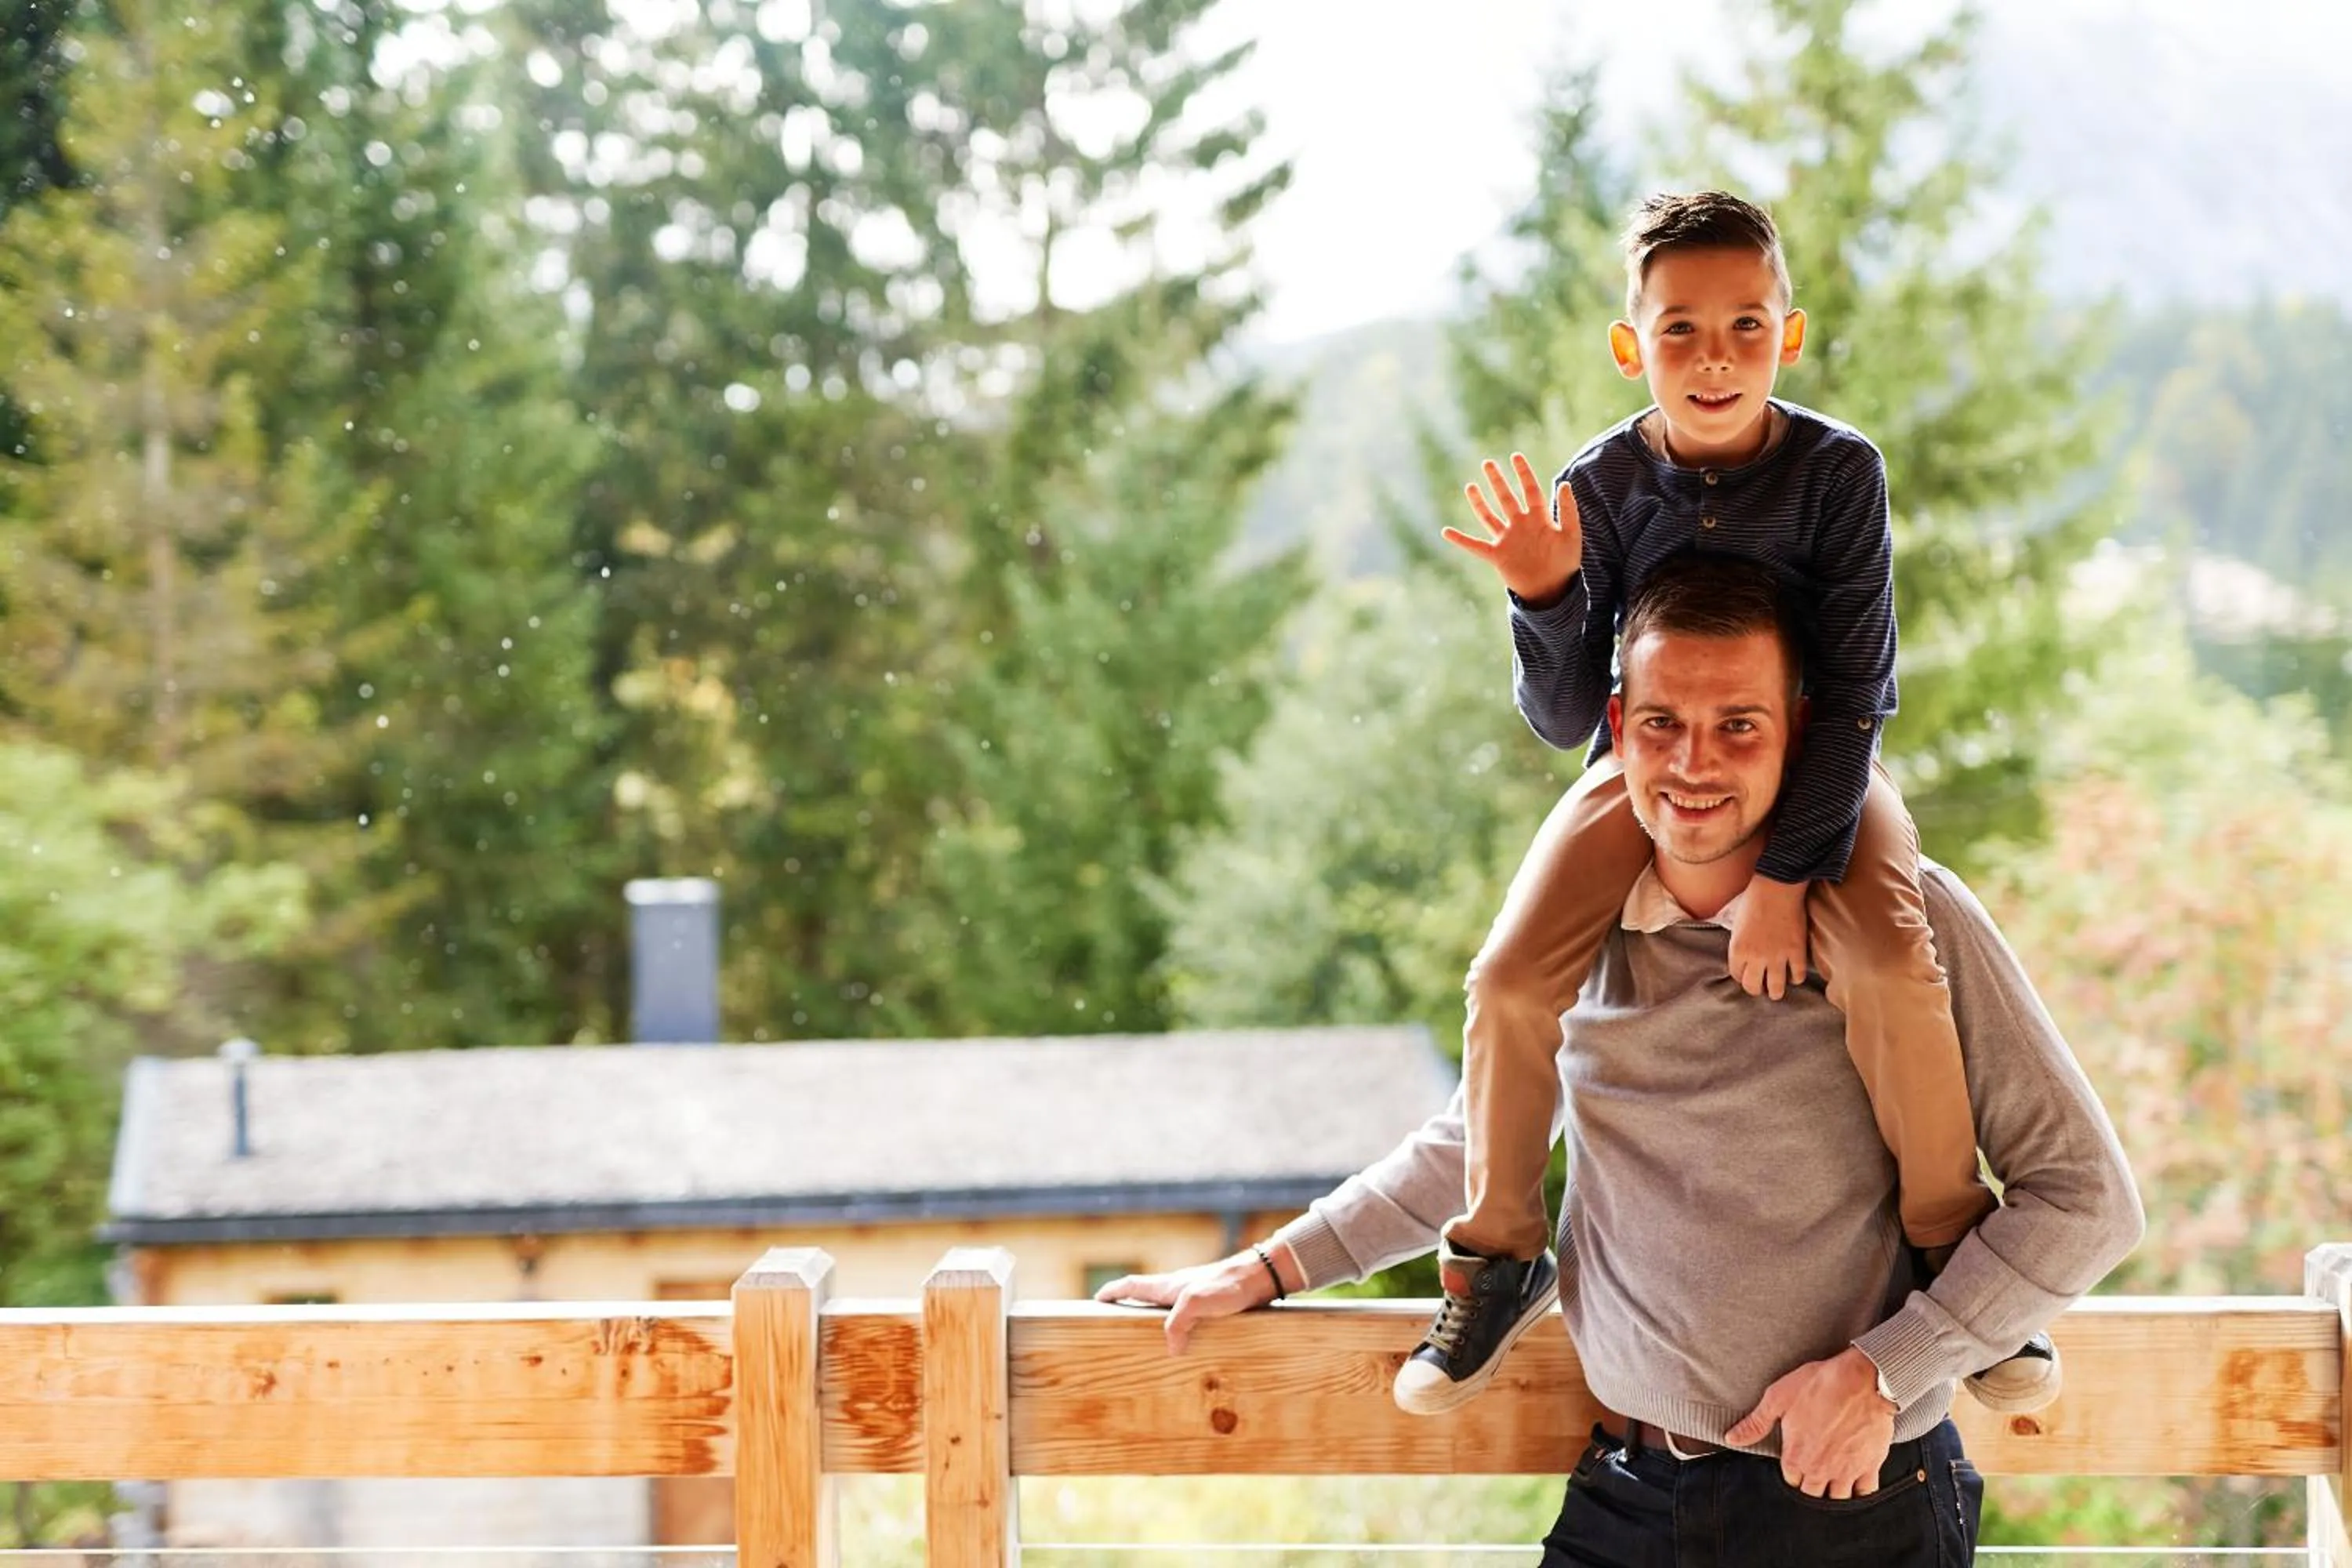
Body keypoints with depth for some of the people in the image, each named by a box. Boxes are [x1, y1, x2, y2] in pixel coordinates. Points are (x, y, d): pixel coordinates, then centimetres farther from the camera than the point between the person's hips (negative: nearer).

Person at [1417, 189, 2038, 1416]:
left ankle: (1955, 1253, -6)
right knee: (1509, 981, -19)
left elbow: (1853, 690, -18)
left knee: (1895, 967, -29)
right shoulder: (1602, 487, -13)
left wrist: (1782, 876, -23)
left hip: (1814, 761, -1)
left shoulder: (1838, 472, -17)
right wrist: (1544, 596, -29)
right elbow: (1564, 719, -10)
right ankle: (1500, 1255, 5)